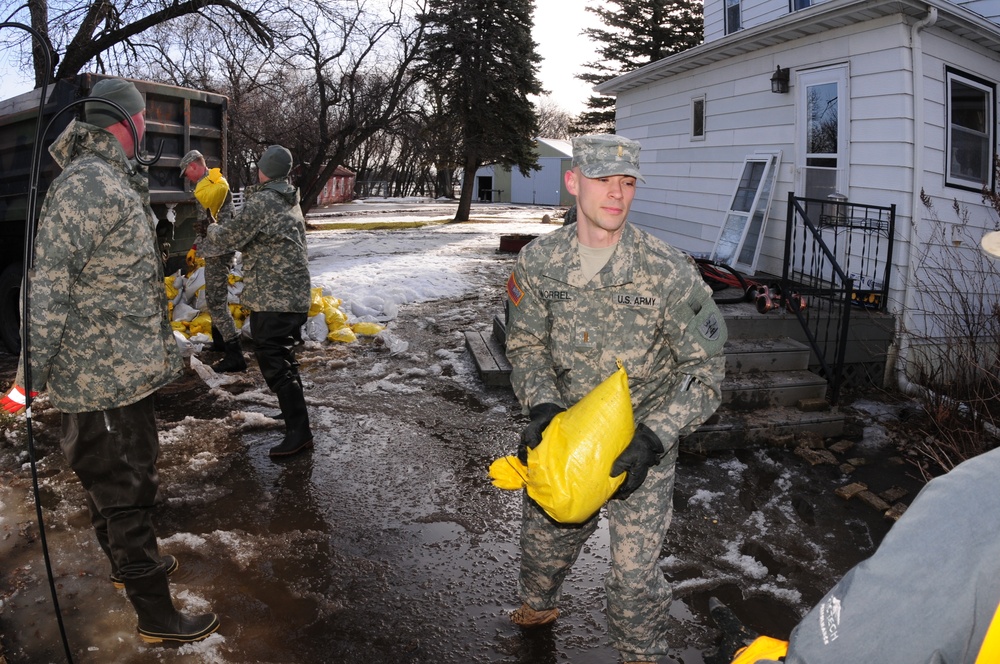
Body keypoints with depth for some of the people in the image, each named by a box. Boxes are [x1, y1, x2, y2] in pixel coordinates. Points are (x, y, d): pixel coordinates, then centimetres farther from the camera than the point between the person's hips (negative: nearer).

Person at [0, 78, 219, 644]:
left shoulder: (112, 180, 14)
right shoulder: (88, 184, -20)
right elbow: (46, 287, -23)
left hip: (121, 370, 10)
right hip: (107, 380, -10)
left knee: (114, 479, 25)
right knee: (126, 490, 1)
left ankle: (128, 562, 46)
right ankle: (157, 618, 14)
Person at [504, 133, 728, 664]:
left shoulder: (668, 272, -19)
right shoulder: (538, 261, -10)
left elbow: (704, 371, -14)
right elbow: (526, 343, 0)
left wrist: (652, 438, -25)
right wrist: (542, 406, -17)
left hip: (642, 440, -3)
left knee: (634, 569, 5)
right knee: (543, 535, 23)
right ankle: (537, 605, 57)